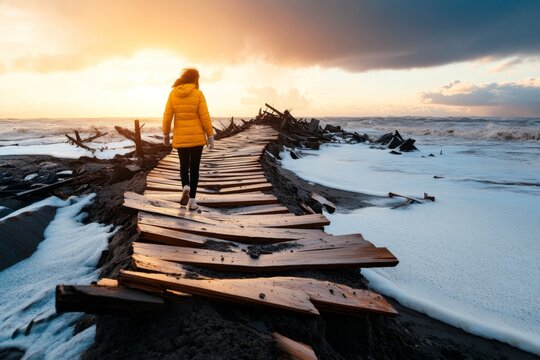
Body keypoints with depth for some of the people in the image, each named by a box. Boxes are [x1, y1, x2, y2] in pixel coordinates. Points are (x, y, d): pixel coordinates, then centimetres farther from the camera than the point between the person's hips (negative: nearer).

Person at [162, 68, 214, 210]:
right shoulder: (198, 94, -7)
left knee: (184, 166, 18)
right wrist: (210, 136, -3)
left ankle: (185, 187, -10)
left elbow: (167, 116, -1)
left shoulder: (173, 93, 0)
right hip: (197, 137, -1)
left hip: (180, 137, 2)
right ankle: (192, 200, 6)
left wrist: (166, 134, 10)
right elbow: (205, 117, -10)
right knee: (194, 168, 8)